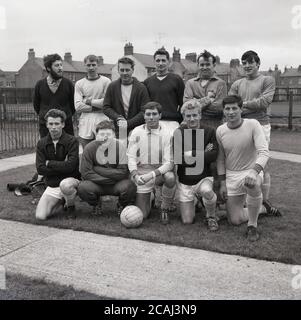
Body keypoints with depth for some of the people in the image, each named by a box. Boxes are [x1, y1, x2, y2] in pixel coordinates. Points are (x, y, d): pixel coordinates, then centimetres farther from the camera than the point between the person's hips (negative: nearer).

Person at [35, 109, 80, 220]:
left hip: (71, 180, -3)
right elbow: (40, 169, -6)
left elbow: (70, 165, -21)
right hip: (52, 186, 4)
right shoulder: (41, 143, 3)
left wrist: (49, 163, -10)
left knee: (65, 184, -40)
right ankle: (60, 201, 19)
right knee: (40, 216, -13)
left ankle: (70, 206, -5)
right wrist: (62, 167, -15)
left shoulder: (72, 141, -9)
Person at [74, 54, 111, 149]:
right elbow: (78, 107, -1)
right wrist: (98, 106, -4)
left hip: (102, 121, -1)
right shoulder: (79, 83, 10)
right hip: (85, 123, 2)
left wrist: (89, 101, -3)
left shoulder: (106, 81, 5)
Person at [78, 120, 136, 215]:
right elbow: (86, 173, -16)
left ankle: (122, 205, 6)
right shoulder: (90, 148, -13)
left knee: (129, 186, -32)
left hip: (117, 184, -1)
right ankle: (96, 204, 8)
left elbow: (123, 173, -19)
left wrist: (98, 169, -20)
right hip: (97, 184, 1)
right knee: (83, 187, -30)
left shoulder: (120, 146, -15)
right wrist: (110, 179, -21)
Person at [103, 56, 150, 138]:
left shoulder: (141, 88, 0)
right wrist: (118, 118, -11)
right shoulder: (112, 86, 7)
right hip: (117, 130, 1)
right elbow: (106, 108, 7)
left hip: (136, 130, -1)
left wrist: (128, 123, -14)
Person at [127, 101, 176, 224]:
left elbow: (169, 162, -15)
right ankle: (149, 198, 35)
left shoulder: (166, 134, -9)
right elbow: (130, 157, -5)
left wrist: (152, 174, -29)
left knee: (170, 178, -36)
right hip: (141, 171, 1)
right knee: (142, 215, -2)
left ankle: (165, 208, -9)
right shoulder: (137, 132, -5)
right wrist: (135, 175, -22)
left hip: (159, 171, -1)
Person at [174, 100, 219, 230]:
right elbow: (177, 159, -15)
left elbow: (213, 155, -15)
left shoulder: (209, 131, -5)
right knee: (187, 221, 1)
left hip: (204, 177, -1)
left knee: (206, 191, -38)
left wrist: (191, 155, -17)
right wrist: (202, 153, -14)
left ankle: (211, 217, -5)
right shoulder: (178, 133, -6)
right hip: (184, 181, 1)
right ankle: (196, 198, 34)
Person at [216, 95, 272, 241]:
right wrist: (223, 183, 1)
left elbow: (264, 152, -24)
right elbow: (220, 159, 5)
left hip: (252, 171, -3)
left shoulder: (252, 125, -15)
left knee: (252, 185, -42)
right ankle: (262, 208, 33)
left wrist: (254, 172, -40)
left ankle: (252, 226, -16)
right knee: (235, 220, 2)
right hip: (231, 175, 4)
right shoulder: (220, 131, -4)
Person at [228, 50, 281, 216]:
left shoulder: (267, 80, 7)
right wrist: (252, 107, -8)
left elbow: (265, 101, -7)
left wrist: (243, 104, -4)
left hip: (261, 126, -3)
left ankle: (265, 200, 10)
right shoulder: (237, 84, 17)